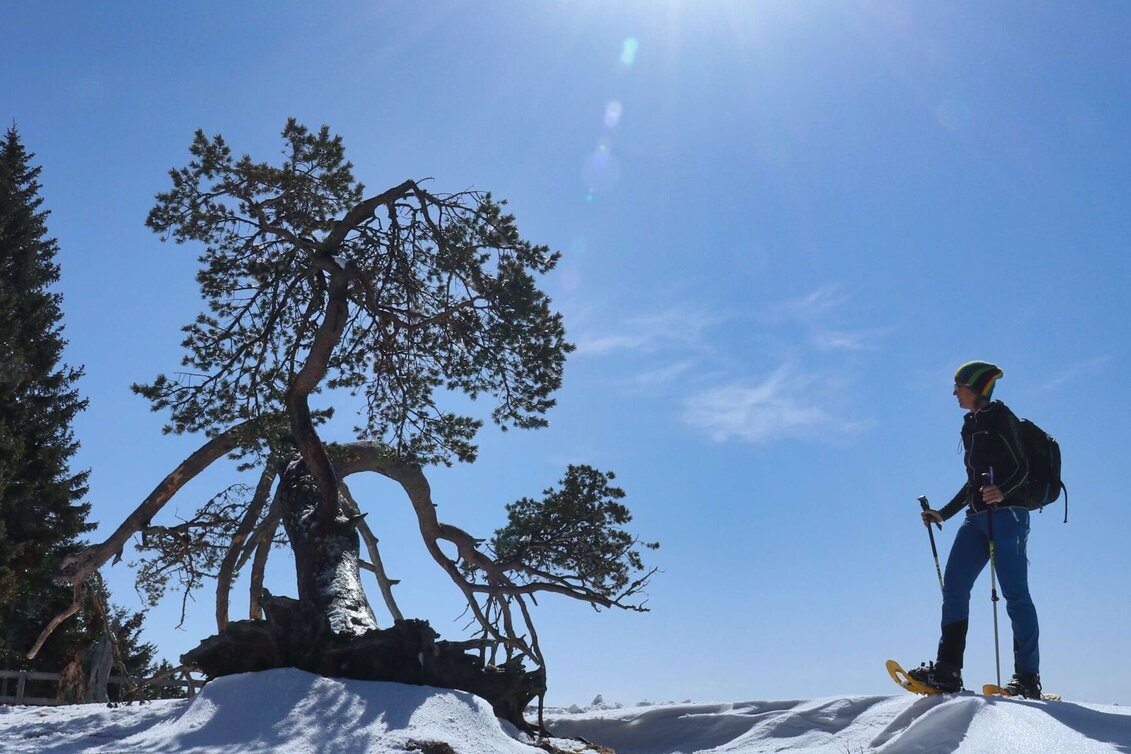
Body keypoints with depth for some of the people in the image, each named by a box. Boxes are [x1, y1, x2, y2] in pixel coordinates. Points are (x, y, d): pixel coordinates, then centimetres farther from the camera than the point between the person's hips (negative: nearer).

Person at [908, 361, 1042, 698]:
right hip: (977, 517, 8)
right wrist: (944, 513, 26)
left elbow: (1021, 467, -10)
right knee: (953, 587, -3)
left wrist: (1002, 491, -30)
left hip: (1006, 513, -8)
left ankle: (1028, 678, -3)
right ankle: (947, 671, -4)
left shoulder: (999, 416, -1)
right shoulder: (971, 426, 23)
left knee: (1014, 592, -8)